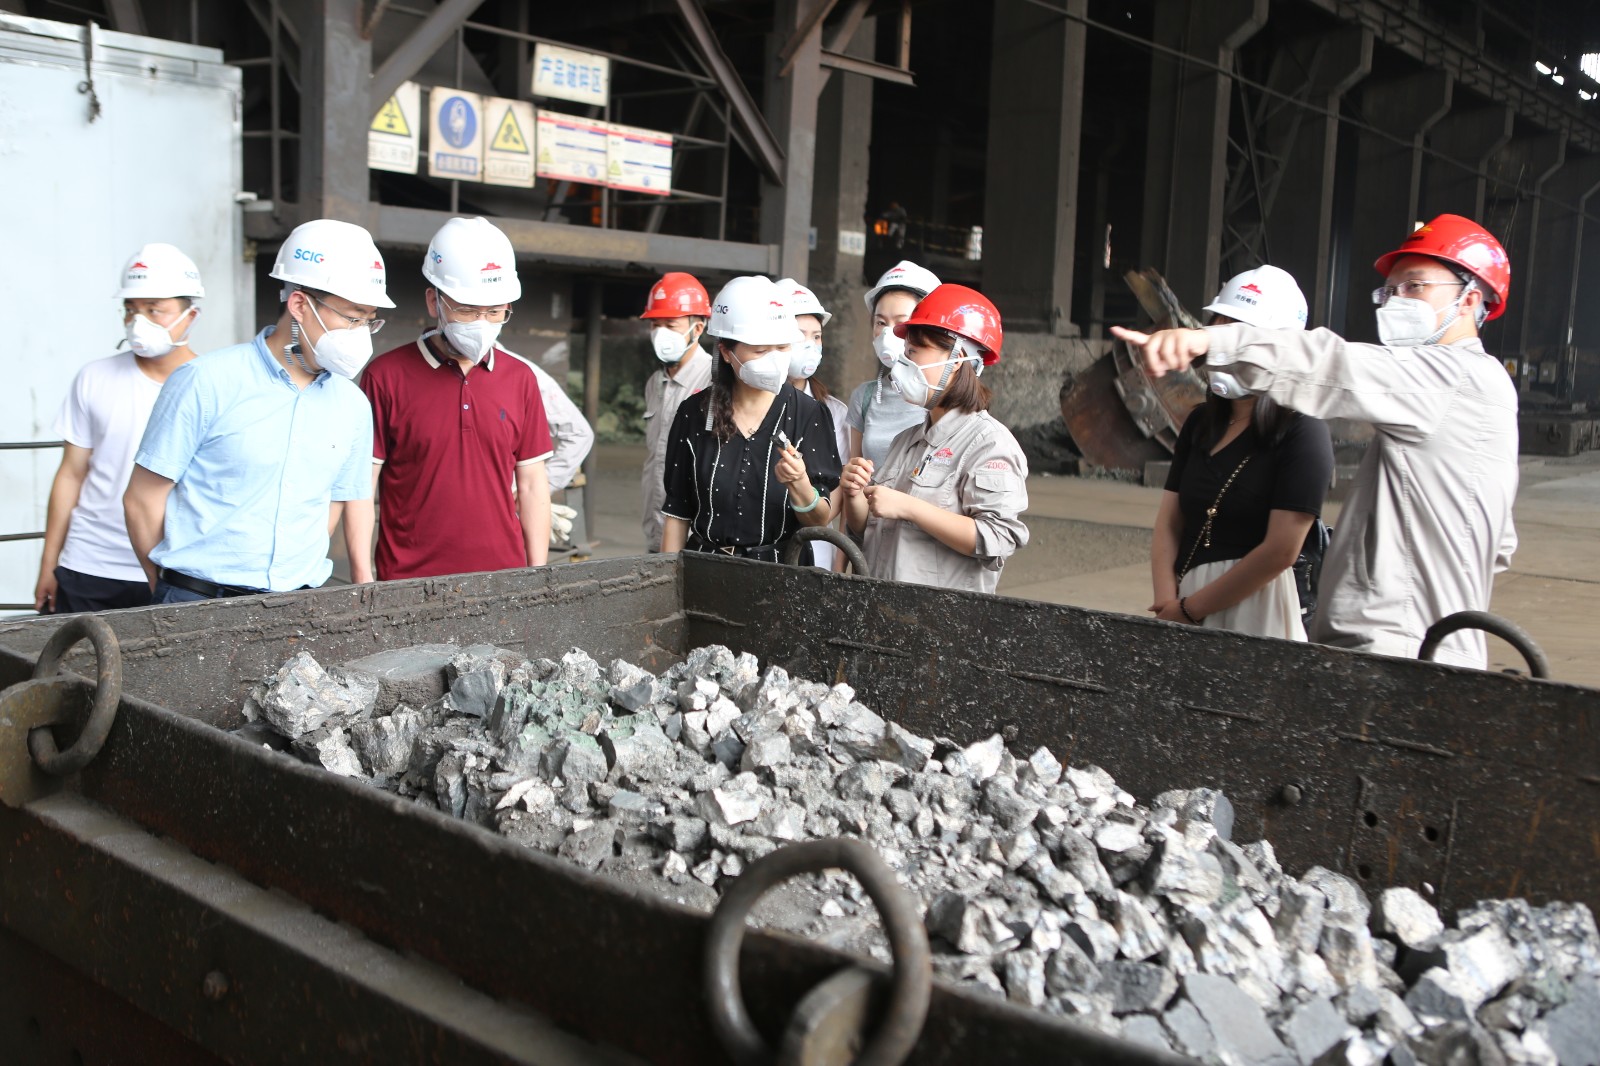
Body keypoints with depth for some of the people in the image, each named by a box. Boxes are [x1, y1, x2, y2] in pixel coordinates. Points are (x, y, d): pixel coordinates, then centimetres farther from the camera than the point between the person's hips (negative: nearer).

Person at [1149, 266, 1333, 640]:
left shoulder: (1302, 430, -9)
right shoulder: (1201, 422, 10)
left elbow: (1281, 550, -15)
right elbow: (1169, 523, 6)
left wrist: (1190, 609, -11)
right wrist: (1167, 604, -8)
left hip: (1253, 608, -5)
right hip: (1184, 608, 5)